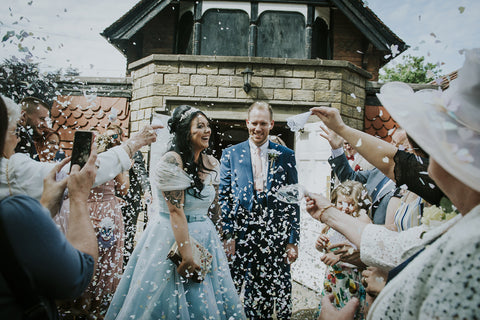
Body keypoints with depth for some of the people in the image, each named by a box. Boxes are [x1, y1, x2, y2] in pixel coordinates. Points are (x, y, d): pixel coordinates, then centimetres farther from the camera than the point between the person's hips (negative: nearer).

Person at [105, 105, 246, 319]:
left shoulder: (210, 163, 5)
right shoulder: (172, 161, -17)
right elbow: (176, 211, -21)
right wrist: (187, 257, -22)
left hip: (204, 237, 7)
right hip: (171, 237, -6)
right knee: (171, 300, 8)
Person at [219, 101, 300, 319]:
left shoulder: (286, 156, 4)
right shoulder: (230, 154, 4)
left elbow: (293, 201, 3)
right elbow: (223, 197, 2)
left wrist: (293, 240, -2)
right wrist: (228, 234, -6)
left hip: (275, 236, 1)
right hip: (242, 234, 0)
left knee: (280, 291, 9)